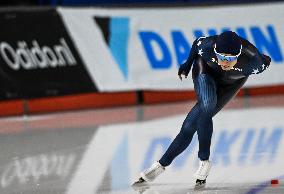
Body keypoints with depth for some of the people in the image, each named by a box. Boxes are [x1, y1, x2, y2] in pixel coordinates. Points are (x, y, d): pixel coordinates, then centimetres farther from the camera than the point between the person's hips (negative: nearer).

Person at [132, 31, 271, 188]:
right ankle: (204, 162, -14)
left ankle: (163, 163, -2)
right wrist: (187, 64, 4)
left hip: (231, 82, 0)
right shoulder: (207, 46, -36)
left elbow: (263, 64, -14)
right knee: (206, 107, -29)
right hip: (206, 69, 0)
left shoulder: (252, 59, -39)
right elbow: (197, 43, -11)